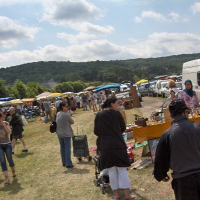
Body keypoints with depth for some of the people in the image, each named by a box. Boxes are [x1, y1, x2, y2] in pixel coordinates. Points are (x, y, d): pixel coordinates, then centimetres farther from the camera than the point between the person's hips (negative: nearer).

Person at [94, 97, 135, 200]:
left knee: (112, 170, 9)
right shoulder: (116, 114, -3)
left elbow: (96, 132, 7)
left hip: (105, 146, 2)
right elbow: (123, 128, 8)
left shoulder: (99, 115, 3)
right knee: (122, 169, 5)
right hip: (118, 145, -2)